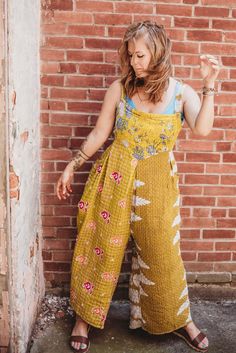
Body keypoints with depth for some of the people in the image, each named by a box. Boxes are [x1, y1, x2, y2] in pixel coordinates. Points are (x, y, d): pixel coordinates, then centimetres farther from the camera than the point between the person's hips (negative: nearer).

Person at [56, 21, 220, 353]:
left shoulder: (181, 92, -2)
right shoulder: (120, 88, -1)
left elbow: (202, 129, -18)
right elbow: (99, 133, 5)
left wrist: (209, 84, -18)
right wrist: (72, 167, 6)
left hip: (155, 183, 0)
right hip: (114, 178, 1)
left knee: (161, 254, 9)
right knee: (100, 248, 7)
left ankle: (180, 320, 32)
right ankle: (84, 318, 28)